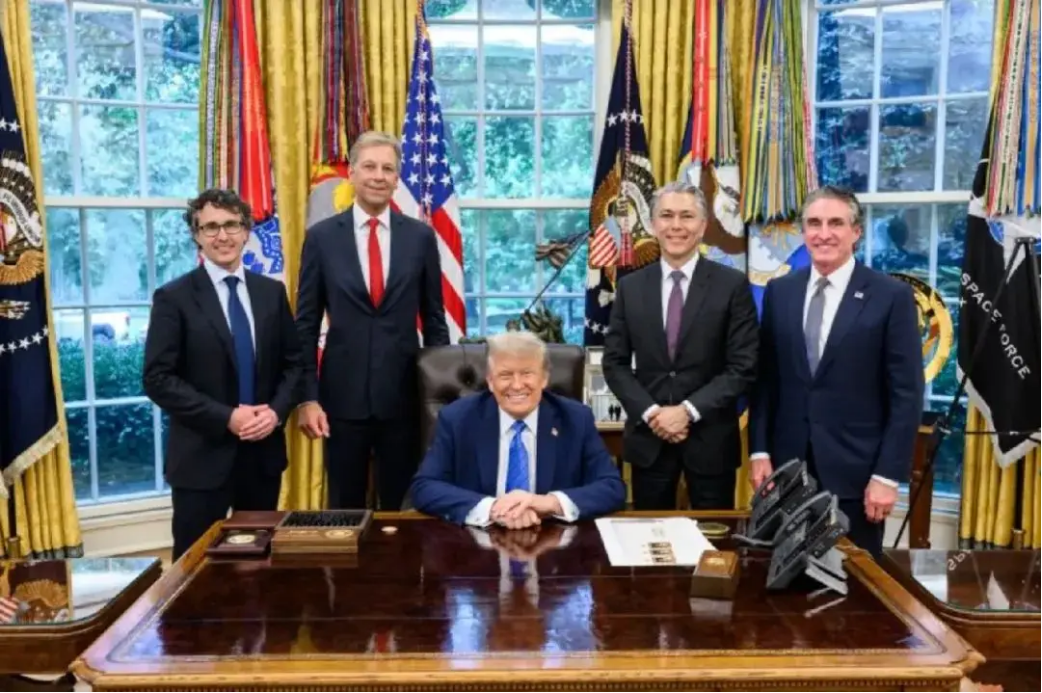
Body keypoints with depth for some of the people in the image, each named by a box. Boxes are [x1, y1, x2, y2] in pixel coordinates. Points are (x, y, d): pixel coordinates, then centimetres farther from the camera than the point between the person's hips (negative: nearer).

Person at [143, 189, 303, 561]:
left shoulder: (272, 292, 7)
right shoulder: (174, 297, -6)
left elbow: (294, 362, 10)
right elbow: (158, 379, -11)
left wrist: (277, 411, -9)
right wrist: (226, 418, -17)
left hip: (264, 450, 4)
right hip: (203, 455, -4)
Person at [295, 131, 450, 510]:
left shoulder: (421, 236, 2)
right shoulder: (322, 237, 0)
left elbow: (434, 320, 7)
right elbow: (306, 325, 2)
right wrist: (308, 397, -4)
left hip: (404, 396, 1)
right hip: (342, 396, 0)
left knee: (402, 509, 11)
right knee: (345, 509, 11)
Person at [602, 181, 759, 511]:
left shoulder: (733, 285, -3)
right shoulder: (630, 287, 5)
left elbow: (743, 367, -7)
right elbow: (614, 363, 4)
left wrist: (688, 410, -15)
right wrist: (650, 412, -10)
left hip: (710, 439, -2)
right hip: (648, 437, 2)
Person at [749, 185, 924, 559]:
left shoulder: (892, 296, -5)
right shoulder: (779, 292, 6)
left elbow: (906, 394, -7)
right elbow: (765, 378, 8)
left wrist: (888, 475, -11)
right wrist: (759, 450, 2)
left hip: (856, 470, -3)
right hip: (788, 466, 3)